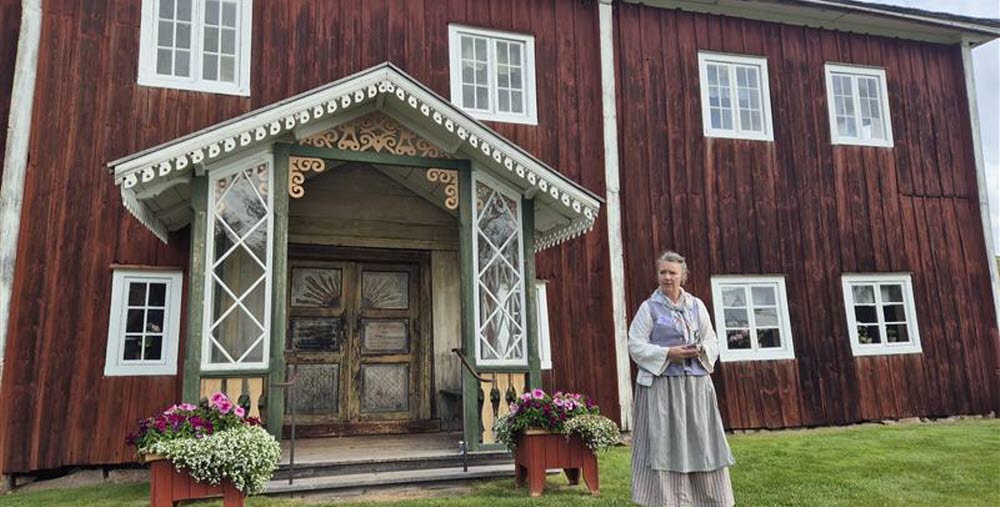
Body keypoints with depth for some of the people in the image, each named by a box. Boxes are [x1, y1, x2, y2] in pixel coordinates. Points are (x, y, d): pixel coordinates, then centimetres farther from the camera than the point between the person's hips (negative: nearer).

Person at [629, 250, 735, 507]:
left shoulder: (697, 305, 12)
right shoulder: (649, 307, 1)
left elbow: (712, 341, 14)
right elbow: (636, 346, -4)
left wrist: (701, 350, -8)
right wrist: (668, 353, -15)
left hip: (696, 385, 4)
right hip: (661, 385, -4)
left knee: (701, 443, 6)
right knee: (664, 444, -4)